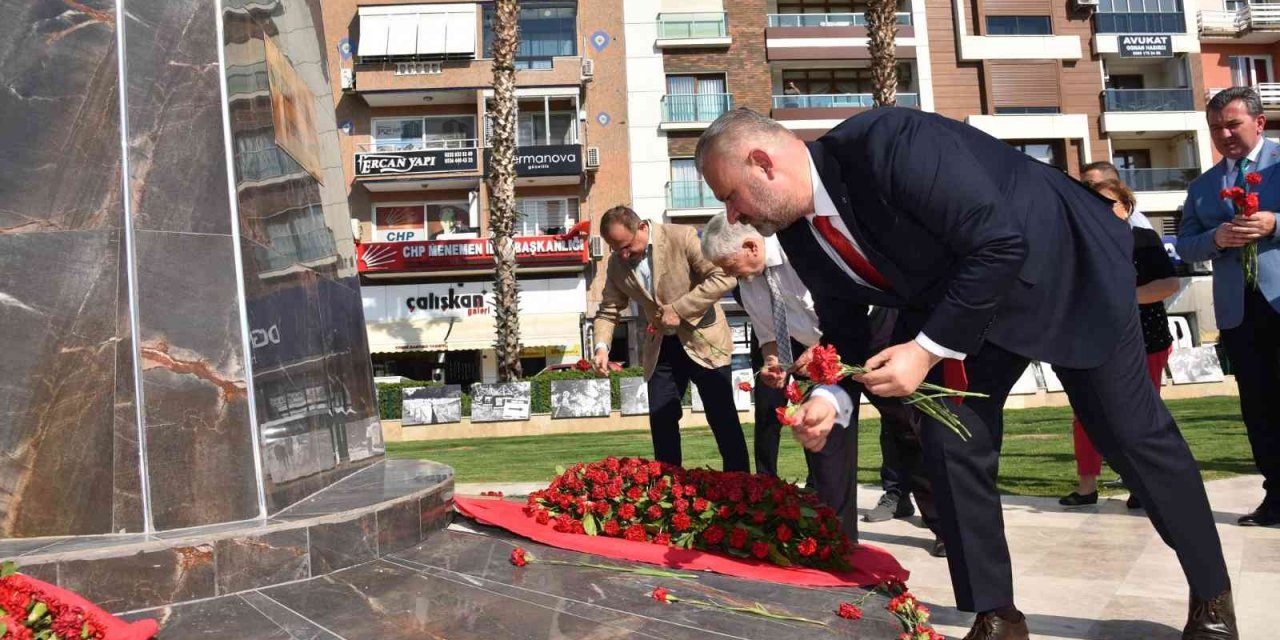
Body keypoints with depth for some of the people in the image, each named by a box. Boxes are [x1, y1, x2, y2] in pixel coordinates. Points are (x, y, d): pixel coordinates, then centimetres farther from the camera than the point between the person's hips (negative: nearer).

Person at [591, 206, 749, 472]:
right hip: (661, 348, 5)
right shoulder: (616, 264, -1)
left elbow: (724, 277, -22)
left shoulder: (682, 237, -17)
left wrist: (678, 309, -25)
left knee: (723, 418, 0)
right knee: (660, 419, 5)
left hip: (703, 340, -5)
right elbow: (608, 310, 5)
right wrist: (601, 346, -15)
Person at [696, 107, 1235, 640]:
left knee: (1131, 433, 5)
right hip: (952, 303, 6)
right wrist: (832, 397, -18)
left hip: (1062, 268, -6)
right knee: (948, 445, -4)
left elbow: (1000, 244, -34)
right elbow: (844, 326, 1)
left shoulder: (886, 141, -35)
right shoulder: (799, 236, -10)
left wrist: (927, 349, -32)